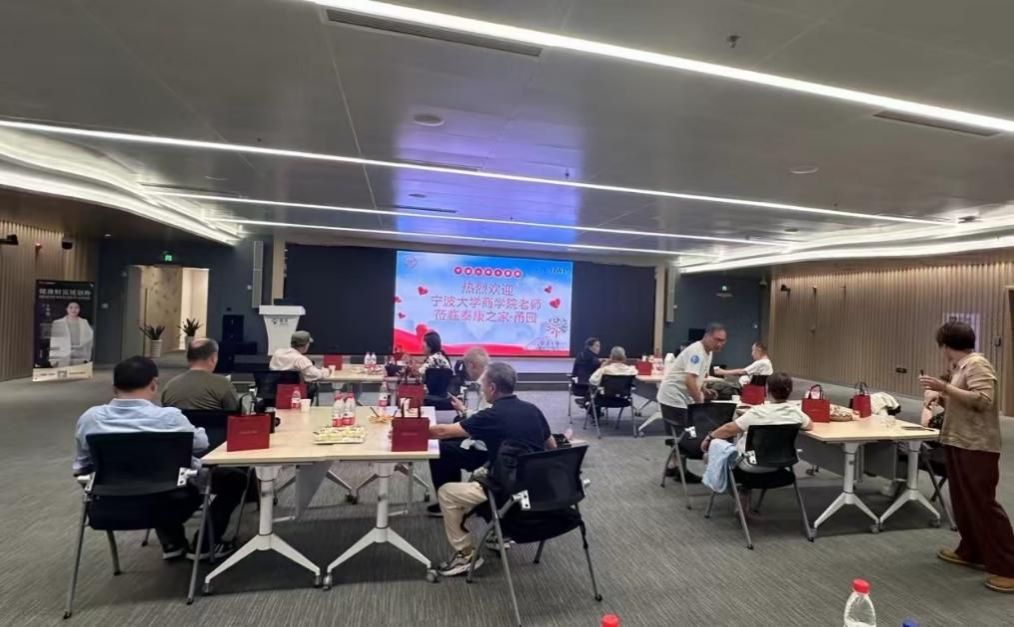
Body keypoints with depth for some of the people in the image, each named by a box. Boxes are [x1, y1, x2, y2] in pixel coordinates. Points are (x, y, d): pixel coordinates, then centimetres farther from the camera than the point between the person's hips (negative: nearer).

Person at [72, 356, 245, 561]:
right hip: (172, 501, -5)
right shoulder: (168, 417, -25)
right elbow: (202, 443, -5)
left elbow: (81, 467, 2)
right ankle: (206, 543, 19)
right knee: (235, 477, 15)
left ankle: (171, 542, 35)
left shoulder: (89, 417, -12)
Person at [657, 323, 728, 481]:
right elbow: (689, 381, -32)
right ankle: (681, 471, 8)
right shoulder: (697, 351, -23)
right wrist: (701, 403, -28)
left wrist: (704, 391, 6)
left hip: (681, 397, 10)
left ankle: (673, 466, 27)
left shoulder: (707, 352, 9)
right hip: (673, 397, -10)